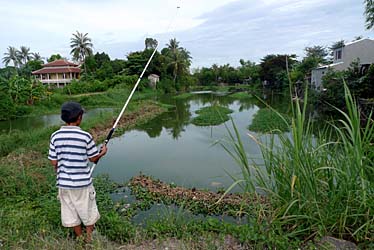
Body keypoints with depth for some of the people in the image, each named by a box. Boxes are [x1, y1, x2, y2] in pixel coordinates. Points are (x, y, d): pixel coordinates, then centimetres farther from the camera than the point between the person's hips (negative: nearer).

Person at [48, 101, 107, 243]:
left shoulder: (55, 136, -7)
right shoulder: (85, 136, -17)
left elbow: (54, 162, -1)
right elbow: (93, 159, -5)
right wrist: (103, 153, 15)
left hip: (64, 183, 4)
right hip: (82, 182, -3)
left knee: (71, 212, 19)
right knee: (88, 211, 17)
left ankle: (80, 239, 36)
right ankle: (90, 240, 32)